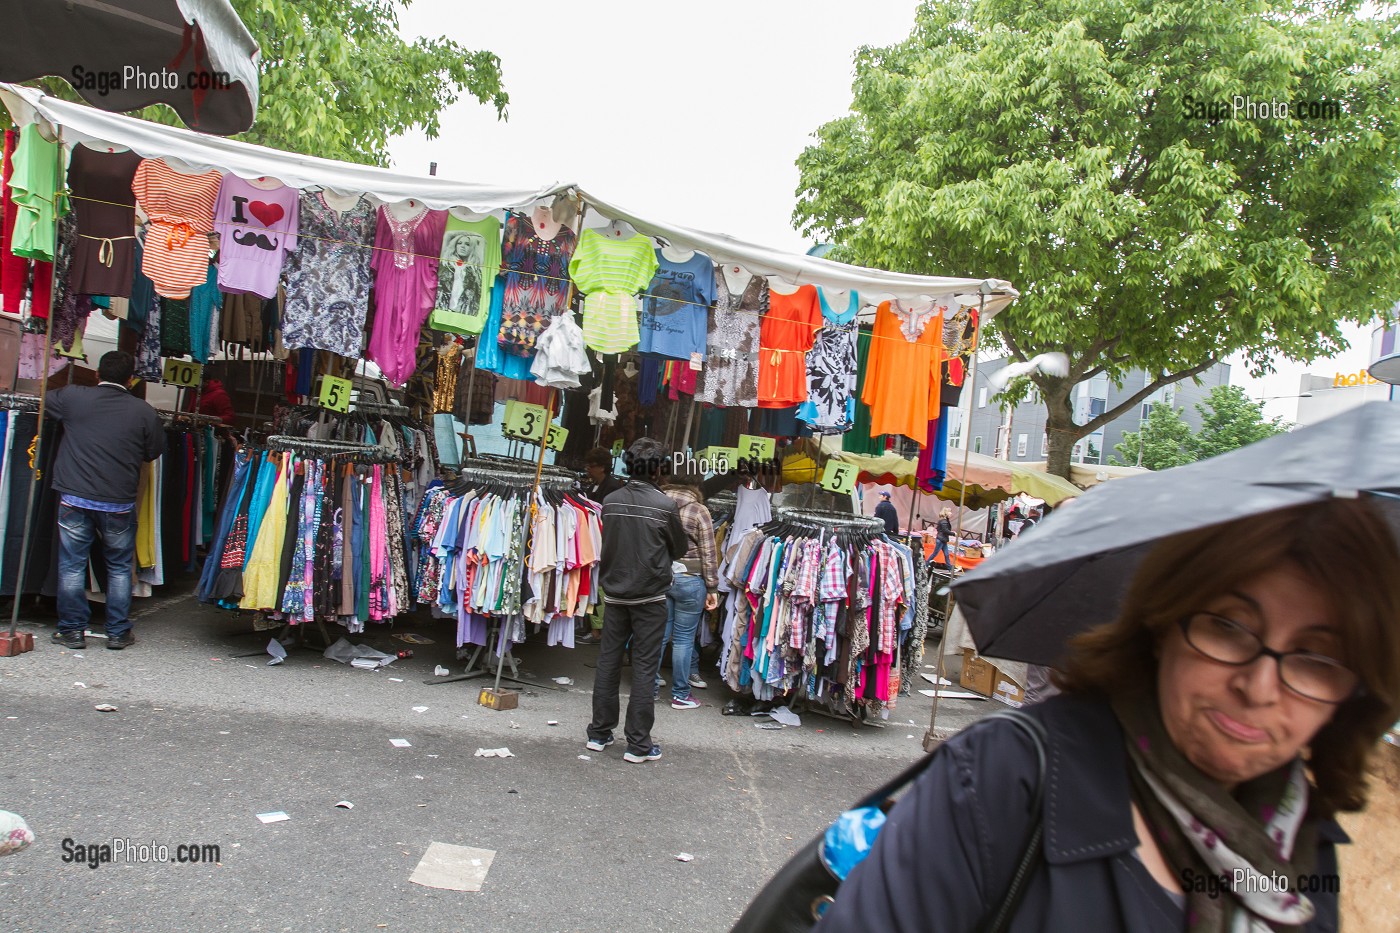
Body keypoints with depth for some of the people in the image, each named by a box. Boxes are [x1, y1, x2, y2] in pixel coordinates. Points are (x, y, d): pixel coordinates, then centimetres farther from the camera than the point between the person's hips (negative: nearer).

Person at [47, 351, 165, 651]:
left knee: (72, 566, 11)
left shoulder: (72, 397, -2)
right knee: (119, 567, 12)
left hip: (74, 499, 0)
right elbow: (154, 452, 6)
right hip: (120, 503, 0)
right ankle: (118, 632, 16)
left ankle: (72, 631, 17)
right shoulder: (144, 411, -4)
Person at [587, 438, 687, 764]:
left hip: (614, 593, 4)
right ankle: (638, 743, 7)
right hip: (650, 597, -4)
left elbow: (607, 543, 10)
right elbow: (679, 550, 1)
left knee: (608, 662, 12)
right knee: (644, 669, 2)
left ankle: (599, 733, 22)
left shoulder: (610, 502, -1)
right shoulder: (665, 505, -12)